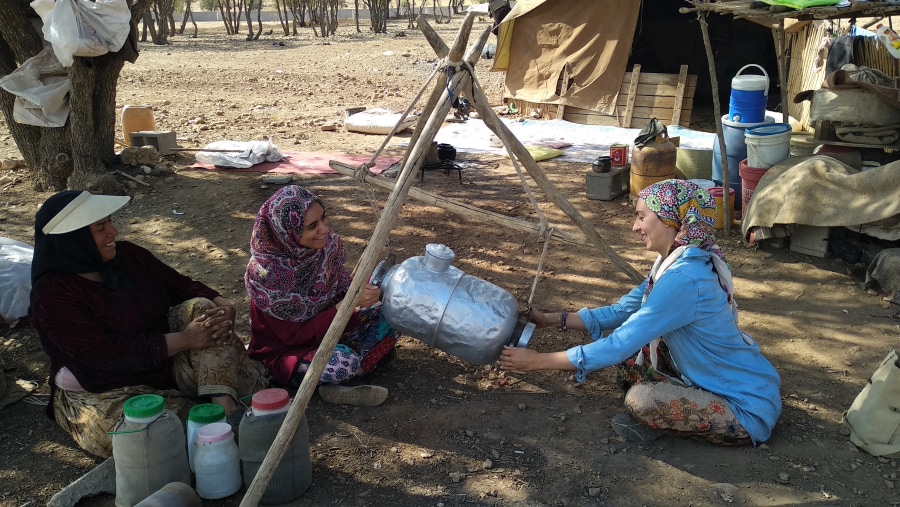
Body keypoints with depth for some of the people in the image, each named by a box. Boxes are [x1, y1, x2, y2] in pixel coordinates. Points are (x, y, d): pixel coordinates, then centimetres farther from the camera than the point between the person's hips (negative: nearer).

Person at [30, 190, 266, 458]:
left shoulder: (126, 255, 0)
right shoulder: (53, 296, -20)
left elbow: (181, 285, 4)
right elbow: (111, 353, -27)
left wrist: (221, 304, -18)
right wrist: (185, 339, -29)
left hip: (163, 360, 7)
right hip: (106, 394, -7)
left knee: (200, 309, -18)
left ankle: (226, 406, -30)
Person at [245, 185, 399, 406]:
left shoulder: (327, 243, -13)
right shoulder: (265, 271, -29)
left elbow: (342, 288, -1)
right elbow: (296, 335, -24)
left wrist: (368, 287, -24)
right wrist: (349, 303, -32)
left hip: (327, 329, 7)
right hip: (285, 352, -6)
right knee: (343, 361, -35)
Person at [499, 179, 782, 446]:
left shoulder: (684, 278, -29)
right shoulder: (677, 261, 0)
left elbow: (620, 345, -30)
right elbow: (621, 312, 7)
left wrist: (538, 361, -24)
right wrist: (551, 320, 1)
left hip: (748, 410, -9)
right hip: (718, 379, 9)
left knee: (641, 399, -26)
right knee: (634, 339, 3)